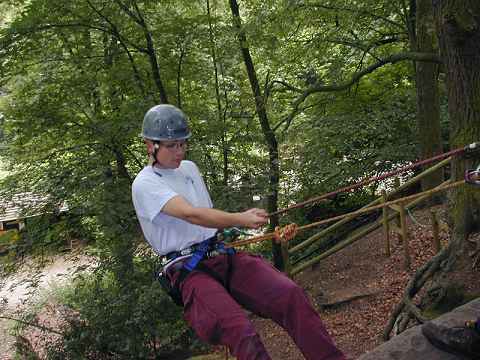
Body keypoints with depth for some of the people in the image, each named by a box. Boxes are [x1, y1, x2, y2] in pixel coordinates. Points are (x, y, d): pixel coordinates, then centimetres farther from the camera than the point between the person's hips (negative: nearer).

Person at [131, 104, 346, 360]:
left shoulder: (189, 168, 17)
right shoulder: (145, 184, -7)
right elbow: (190, 214, -23)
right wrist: (240, 219, -33)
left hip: (223, 255, 6)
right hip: (187, 269, -6)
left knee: (291, 294, -19)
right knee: (239, 331, -31)